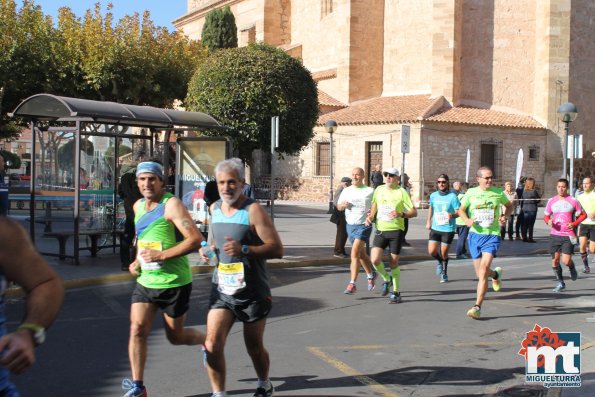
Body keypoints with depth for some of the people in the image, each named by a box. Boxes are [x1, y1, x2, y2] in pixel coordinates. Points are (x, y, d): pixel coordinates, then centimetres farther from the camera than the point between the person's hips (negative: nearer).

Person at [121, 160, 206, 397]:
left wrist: (161, 255, -26)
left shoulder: (171, 205, -15)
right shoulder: (138, 206, 8)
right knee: (137, 329, -7)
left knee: (175, 337, 8)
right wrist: (138, 261, 10)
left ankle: (207, 340, 39)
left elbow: (195, 239, -23)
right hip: (145, 281, 6)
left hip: (174, 283, -6)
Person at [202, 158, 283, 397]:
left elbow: (277, 249, -20)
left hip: (252, 293, -4)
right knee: (212, 344, -11)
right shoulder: (214, 208, 5)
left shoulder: (253, 210, -14)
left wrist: (244, 249, -32)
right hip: (222, 290, 4)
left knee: (254, 347, 12)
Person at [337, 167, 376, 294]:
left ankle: (352, 284, -17)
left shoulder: (369, 191, -4)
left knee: (355, 252, -18)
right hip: (350, 225, 5)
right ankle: (371, 275, 42)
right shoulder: (346, 191, 8)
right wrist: (343, 205, -7)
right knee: (361, 254, 18)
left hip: (364, 225, -5)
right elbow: (338, 206, 15)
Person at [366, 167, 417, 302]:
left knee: (394, 262, 2)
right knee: (375, 260, -11)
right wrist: (370, 216, 5)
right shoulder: (379, 190, 8)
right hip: (380, 230, 3)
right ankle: (386, 279, 19)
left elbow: (414, 212, -7)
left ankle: (396, 292, 17)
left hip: (396, 231, -3)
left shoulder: (401, 192, -5)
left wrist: (400, 214, -24)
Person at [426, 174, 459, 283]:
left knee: (444, 253, 3)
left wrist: (452, 215, -30)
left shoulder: (452, 196, -10)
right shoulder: (433, 195, 4)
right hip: (435, 228, 4)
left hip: (448, 229, -4)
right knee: (431, 251, -3)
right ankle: (440, 262, 31)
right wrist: (428, 222, 18)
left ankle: (444, 274, 24)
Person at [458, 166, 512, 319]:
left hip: (492, 236, -2)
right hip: (475, 235, 2)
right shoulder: (471, 193, 1)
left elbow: (509, 205, 18)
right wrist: (467, 220, -9)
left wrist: (505, 216, -3)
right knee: (480, 273, 12)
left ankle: (477, 307, -14)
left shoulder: (498, 193, 0)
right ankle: (496, 274, 49)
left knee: (483, 271, -17)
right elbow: (461, 209, 12)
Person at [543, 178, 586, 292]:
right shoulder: (551, 201, 6)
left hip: (568, 236, -3)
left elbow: (583, 215, 4)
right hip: (555, 235, 3)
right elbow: (546, 216, 15)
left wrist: (574, 224, -11)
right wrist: (548, 221, -8)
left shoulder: (573, 201, -2)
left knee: (566, 261, -11)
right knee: (555, 260, 2)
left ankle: (572, 268, 25)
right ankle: (560, 283, 18)